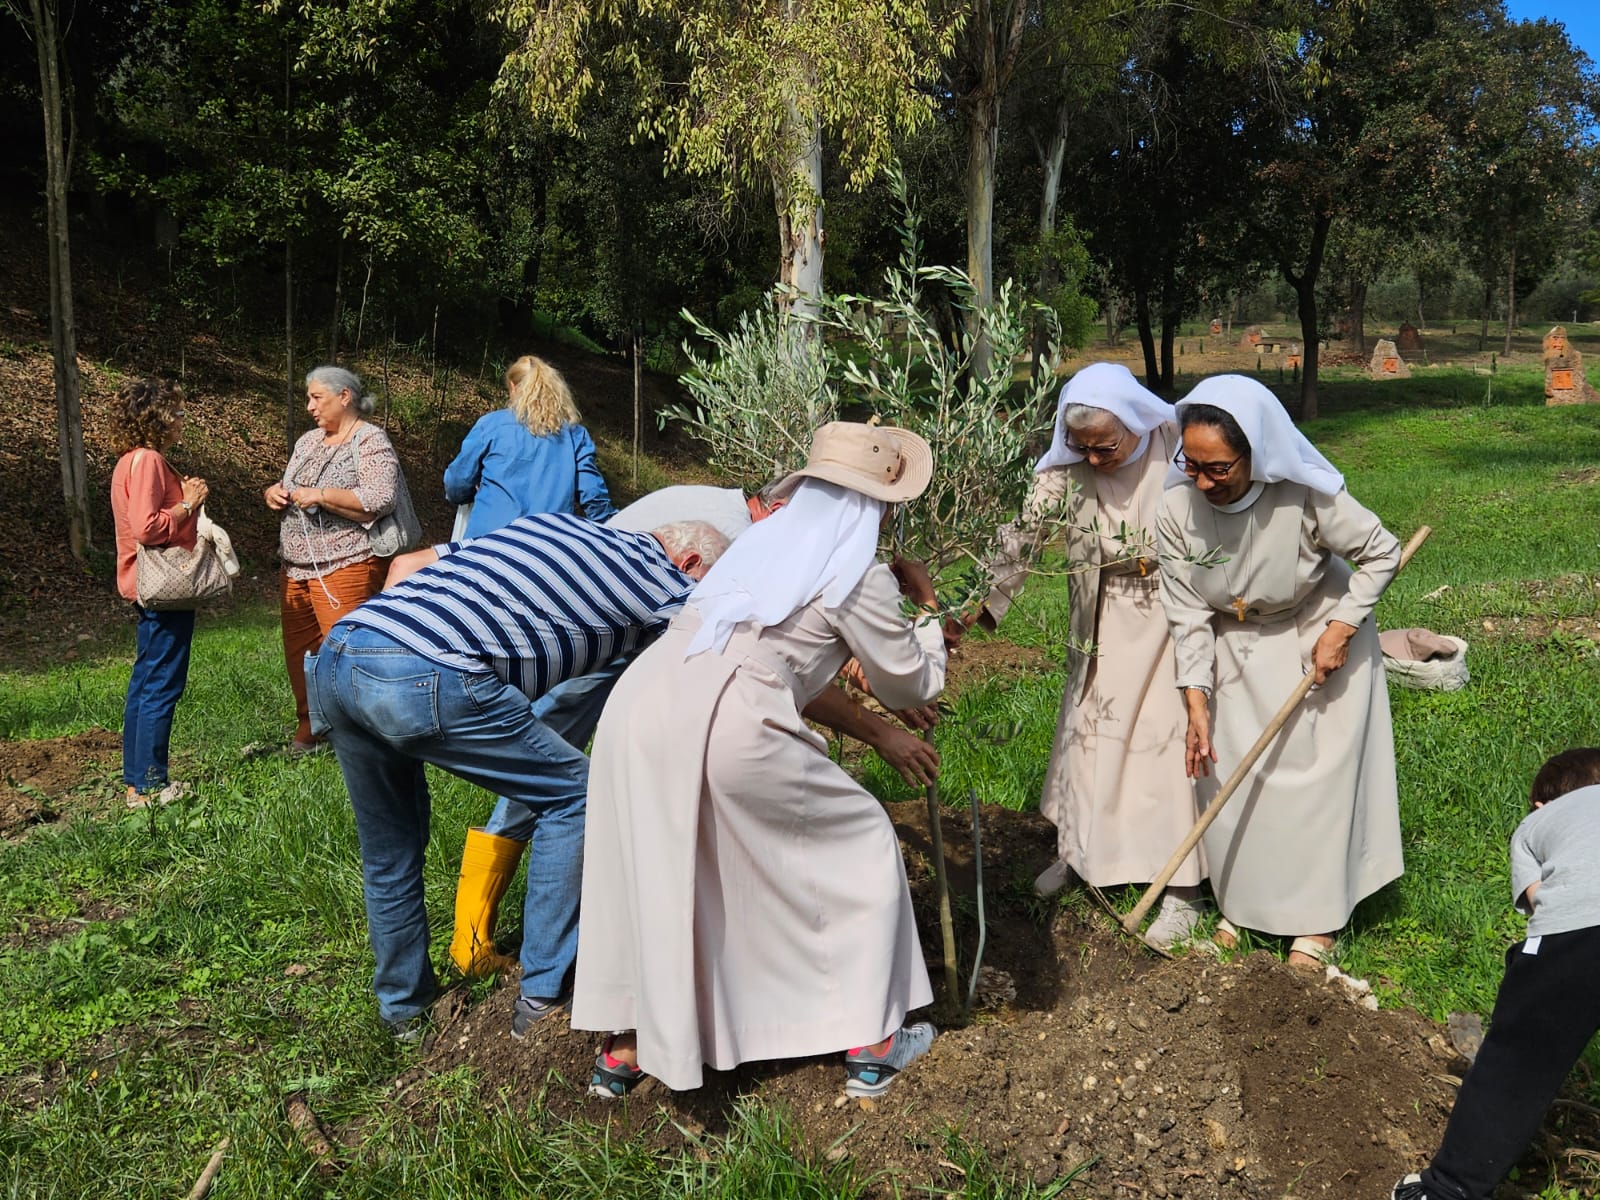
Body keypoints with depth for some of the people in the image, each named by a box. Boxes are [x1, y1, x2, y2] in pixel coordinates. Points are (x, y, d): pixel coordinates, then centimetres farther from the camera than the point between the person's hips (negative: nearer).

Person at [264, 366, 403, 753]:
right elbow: (285, 488, 27)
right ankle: (308, 730, 25)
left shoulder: (371, 442, -6)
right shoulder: (309, 441, 19)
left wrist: (321, 495, -19)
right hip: (295, 568, 8)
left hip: (345, 568, -8)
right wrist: (273, 492, 4)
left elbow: (381, 500, -19)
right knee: (299, 652, 12)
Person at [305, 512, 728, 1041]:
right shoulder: (665, 580, 10)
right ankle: (544, 995, 15)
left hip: (333, 655, 8)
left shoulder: (555, 523, 28)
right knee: (572, 794, 11)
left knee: (388, 855, 25)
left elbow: (408, 562, 28)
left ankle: (403, 1007, 40)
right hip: (424, 676, -8)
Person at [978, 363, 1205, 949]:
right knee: (1086, 727, 13)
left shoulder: (1177, 449, -19)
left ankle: (1183, 887, 10)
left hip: (1169, 617, -3)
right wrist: (983, 605, -26)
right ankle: (1076, 849, 34)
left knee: (1170, 736, -2)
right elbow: (1022, 535, -18)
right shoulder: (1065, 466, -13)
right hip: (1102, 625, 4)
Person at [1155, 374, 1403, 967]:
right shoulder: (1177, 509, -23)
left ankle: (1318, 917, 19)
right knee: (1227, 774, 6)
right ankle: (1241, 900, 27)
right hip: (1235, 648, 3)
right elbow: (1188, 613, -15)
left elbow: (1382, 553, -13)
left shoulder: (1305, 498, -31)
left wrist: (1340, 629, -19)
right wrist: (1196, 703, -18)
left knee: (1317, 772, 2)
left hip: (1318, 636, -2)